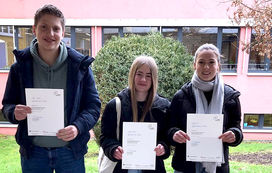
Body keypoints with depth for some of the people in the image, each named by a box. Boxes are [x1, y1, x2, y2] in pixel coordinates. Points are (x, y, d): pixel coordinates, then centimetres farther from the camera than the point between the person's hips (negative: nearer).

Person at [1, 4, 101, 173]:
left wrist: (78, 127, -22)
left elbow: (93, 105, -4)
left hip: (70, 151, -1)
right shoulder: (20, 66, -3)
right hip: (32, 152, 2)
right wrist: (14, 113, -17)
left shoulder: (80, 65, -7)